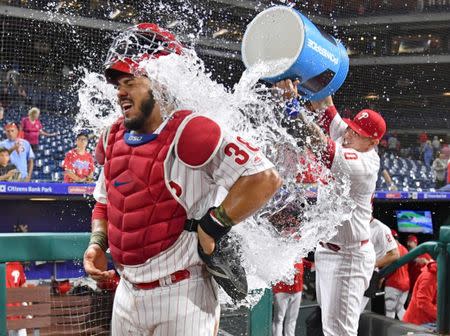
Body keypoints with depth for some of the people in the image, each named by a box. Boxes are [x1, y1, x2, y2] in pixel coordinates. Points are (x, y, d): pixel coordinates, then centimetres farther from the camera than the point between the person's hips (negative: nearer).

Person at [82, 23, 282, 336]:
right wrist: (97, 244, 5)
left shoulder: (189, 133, -18)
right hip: (127, 294, 7)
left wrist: (212, 228, -21)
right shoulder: (114, 138, 7)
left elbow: (265, 178, -27)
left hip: (182, 297, -7)